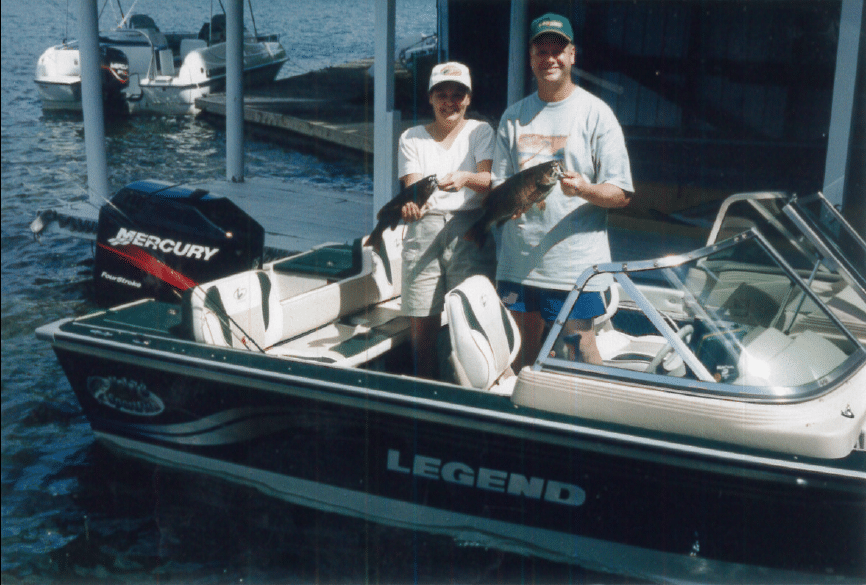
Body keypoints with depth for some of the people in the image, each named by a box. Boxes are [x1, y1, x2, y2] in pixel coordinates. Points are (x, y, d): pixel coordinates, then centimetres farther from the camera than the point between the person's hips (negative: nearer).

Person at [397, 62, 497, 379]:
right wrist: (410, 204, -23)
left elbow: (489, 181, -6)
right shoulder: (412, 138, 13)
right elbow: (410, 186, 1)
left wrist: (465, 178, -29)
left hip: (469, 230, -1)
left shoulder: (480, 131, 10)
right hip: (424, 231, 1)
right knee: (422, 324, -1)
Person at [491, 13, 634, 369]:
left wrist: (584, 188, -24)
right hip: (518, 259, 4)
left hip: (576, 261, -4)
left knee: (580, 347, -3)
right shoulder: (514, 116, 12)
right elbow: (498, 182, 15)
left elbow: (621, 194, -4)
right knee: (521, 349, 13)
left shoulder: (595, 113, 0)